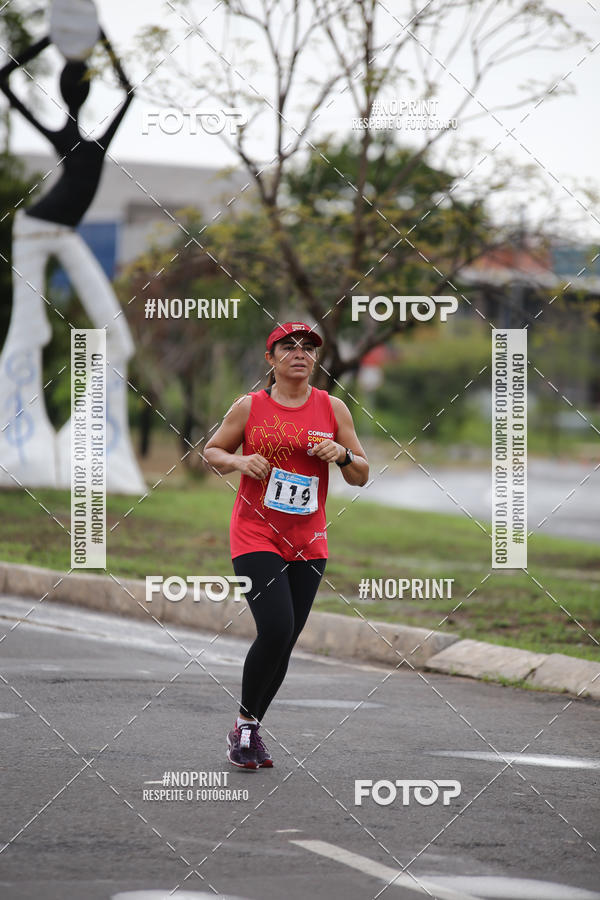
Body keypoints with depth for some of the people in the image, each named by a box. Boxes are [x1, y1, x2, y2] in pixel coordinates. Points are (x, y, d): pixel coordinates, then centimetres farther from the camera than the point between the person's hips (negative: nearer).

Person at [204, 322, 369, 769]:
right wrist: (238, 461, -11)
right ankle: (244, 723, -1)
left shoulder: (332, 408, 4)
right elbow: (212, 451, 9)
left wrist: (342, 455, -13)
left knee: (285, 640, 5)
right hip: (256, 535, -4)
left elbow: (362, 476, 8)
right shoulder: (250, 407, -2)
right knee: (276, 629, -18)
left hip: (308, 543, 4)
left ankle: (251, 728, 21)